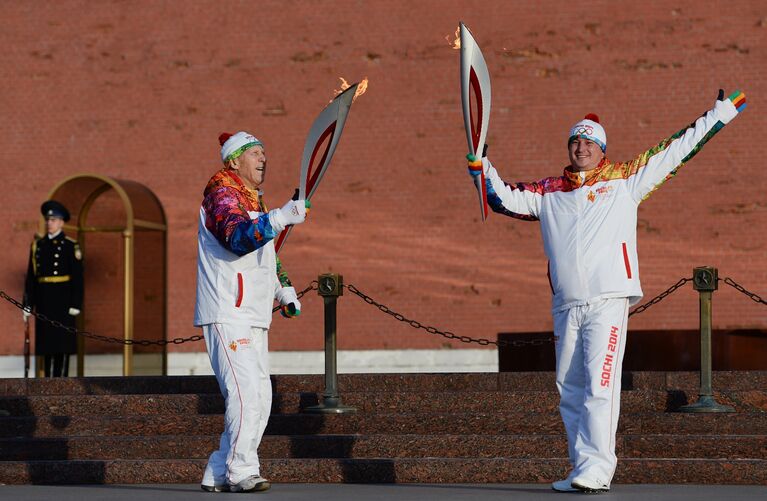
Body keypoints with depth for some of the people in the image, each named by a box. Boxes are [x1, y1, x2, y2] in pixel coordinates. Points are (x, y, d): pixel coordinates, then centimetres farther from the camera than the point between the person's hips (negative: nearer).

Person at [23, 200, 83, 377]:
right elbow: (31, 276, 10)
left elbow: (77, 277, -5)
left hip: (62, 299, -4)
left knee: (62, 343, -3)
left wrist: (76, 304, -11)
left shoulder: (70, 246, -2)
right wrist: (28, 305, 6)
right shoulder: (38, 245, 10)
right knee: (47, 343, 5)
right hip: (44, 301, 4)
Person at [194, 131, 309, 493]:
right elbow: (236, 236, -28)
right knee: (245, 392, -18)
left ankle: (218, 474, 10)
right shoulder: (222, 194, -8)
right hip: (226, 316, -10)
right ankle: (241, 472, -14)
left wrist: (285, 290, 30)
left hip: (254, 319, 10)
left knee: (260, 399, 5)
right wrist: (280, 218, -36)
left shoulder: (254, 202, 22)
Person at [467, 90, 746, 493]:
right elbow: (504, 199, 19)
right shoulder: (549, 192, 19)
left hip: (608, 301, -4)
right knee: (570, 390, 6)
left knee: (599, 385, -13)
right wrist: (481, 166, 6)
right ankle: (581, 470, 13)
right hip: (565, 305, 4)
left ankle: (596, 468, -15)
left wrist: (721, 112, 17)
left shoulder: (624, 180, 11)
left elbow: (676, 151, 15)